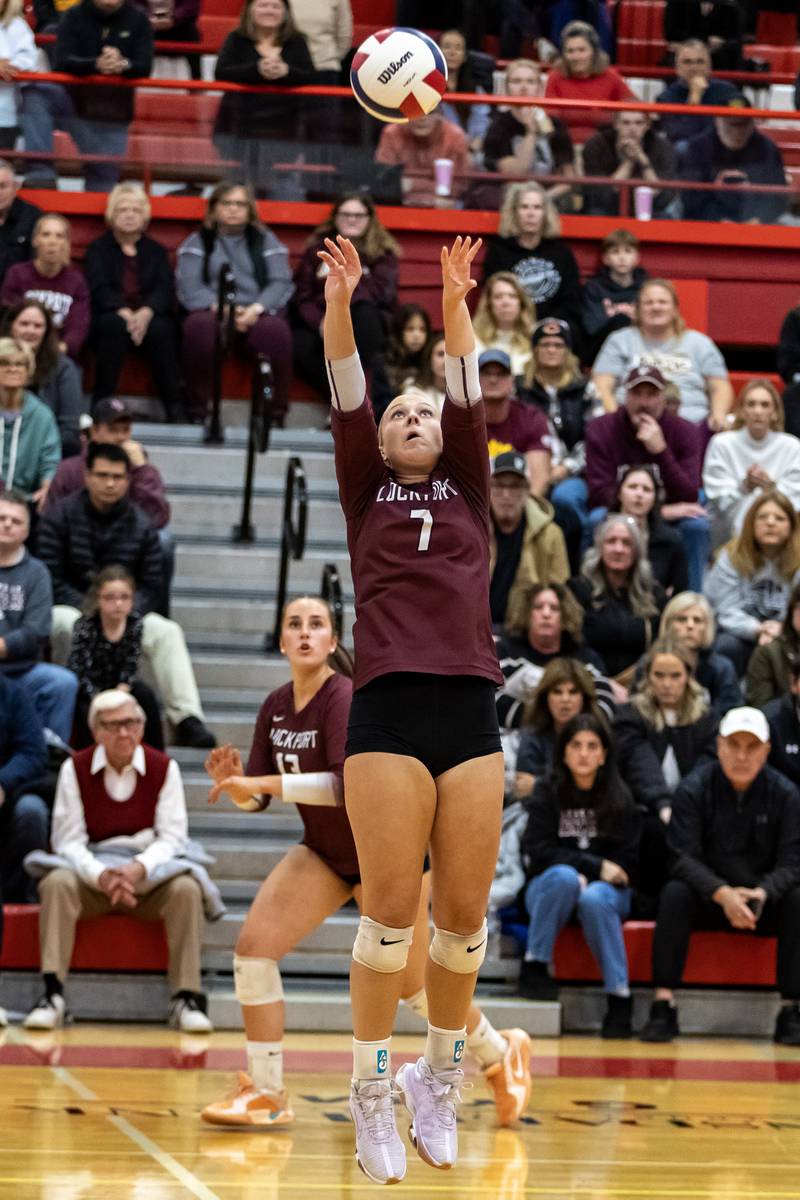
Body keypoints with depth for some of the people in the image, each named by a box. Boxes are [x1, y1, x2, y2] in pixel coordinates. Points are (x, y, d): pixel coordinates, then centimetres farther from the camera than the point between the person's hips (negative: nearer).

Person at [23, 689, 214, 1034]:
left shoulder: (164, 768, 0)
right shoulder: (75, 769, -1)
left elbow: (172, 837, -6)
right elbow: (69, 840, -7)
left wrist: (138, 868, -27)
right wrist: (101, 876, -27)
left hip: (149, 878, 0)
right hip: (91, 873, 0)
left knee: (186, 889, -30)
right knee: (57, 883, -31)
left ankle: (186, 999, -28)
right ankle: (52, 996, -36)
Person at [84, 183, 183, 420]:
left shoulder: (155, 250, 18)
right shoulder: (98, 248, 13)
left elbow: (165, 289, 1)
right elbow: (99, 289, -4)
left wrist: (146, 313, -21)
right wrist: (124, 312, -24)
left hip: (149, 317, 1)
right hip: (110, 314, -1)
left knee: (160, 328, -33)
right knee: (116, 325, -36)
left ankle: (174, 406, -31)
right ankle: (101, 406, -33)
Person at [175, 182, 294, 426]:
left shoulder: (266, 241, 19)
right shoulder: (197, 242, 17)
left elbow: (281, 283, 4)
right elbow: (189, 287, 1)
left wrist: (256, 309, -16)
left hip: (258, 315, 0)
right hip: (214, 314, 0)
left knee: (274, 330, -35)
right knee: (199, 326, -36)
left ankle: (275, 416, -28)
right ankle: (196, 413, -31)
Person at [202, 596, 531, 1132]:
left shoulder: (345, 698, -24)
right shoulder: (275, 707, -3)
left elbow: (349, 784, -37)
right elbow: (258, 796, 2)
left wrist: (265, 782, -41)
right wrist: (234, 781, -20)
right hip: (324, 852, 6)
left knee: (412, 984, 3)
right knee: (254, 947, -11)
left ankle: (500, 1053, 31)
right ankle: (267, 1094, -4)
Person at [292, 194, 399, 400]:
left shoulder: (383, 252, 7)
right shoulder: (317, 250, 10)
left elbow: (383, 293, -10)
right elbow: (301, 295, 1)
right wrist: (320, 322, -19)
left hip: (365, 329, -1)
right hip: (320, 324, 1)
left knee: (364, 313, -36)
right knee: (299, 346, -32)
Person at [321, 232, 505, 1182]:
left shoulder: (468, 494, 20)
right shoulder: (367, 497, 17)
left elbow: (469, 398, 7)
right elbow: (345, 401, 4)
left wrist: (455, 301, -5)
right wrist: (339, 307, -10)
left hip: (470, 712, 2)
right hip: (388, 711, -2)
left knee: (463, 916, 1)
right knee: (389, 913, -7)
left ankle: (439, 1077, 17)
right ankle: (370, 1092, 3)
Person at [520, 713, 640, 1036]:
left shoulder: (619, 799, 1)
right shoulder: (547, 792, 0)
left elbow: (627, 862, -1)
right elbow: (538, 853, -9)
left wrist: (588, 879, -16)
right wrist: (596, 866, -17)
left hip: (606, 891, 0)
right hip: (549, 890, 0)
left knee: (594, 898, -35)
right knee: (564, 876, -34)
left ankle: (619, 998, -33)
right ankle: (534, 968, -24)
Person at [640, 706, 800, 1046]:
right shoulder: (694, 790, -9)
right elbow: (684, 857, -17)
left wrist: (762, 893, -32)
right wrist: (722, 894, -34)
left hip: (765, 900, 1)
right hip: (708, 899, -1)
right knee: (674, 894, -31)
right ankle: (663, 1006, -31)